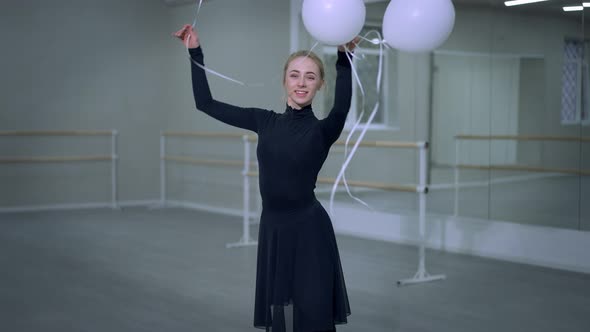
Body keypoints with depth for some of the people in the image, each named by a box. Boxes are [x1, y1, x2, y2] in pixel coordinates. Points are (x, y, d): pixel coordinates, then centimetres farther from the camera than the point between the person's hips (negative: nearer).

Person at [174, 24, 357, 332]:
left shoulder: (322, 130, -6)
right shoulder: (265, 121, 6)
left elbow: (342, 107, -30)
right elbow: (206, 103, 10)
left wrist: (344, 59, -43)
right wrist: (195, 53, 5)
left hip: (308, 231, -4)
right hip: (272, 230, 4)